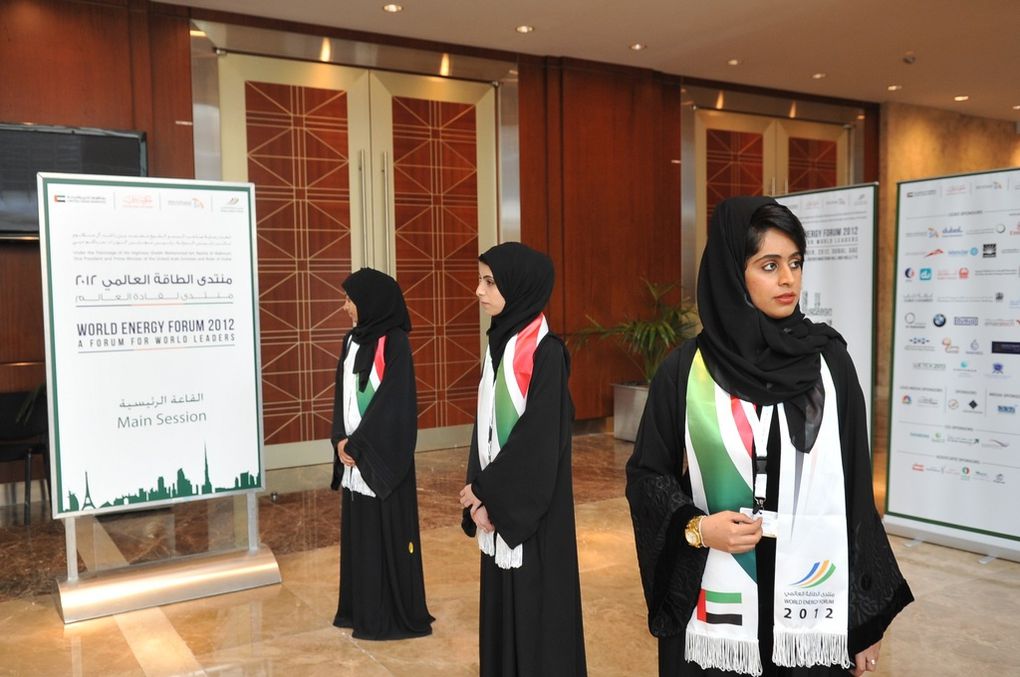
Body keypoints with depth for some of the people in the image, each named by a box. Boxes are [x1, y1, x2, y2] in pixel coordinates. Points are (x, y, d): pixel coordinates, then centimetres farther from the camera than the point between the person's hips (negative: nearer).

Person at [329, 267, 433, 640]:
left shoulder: (395, 343, -13)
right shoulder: (352, 340, 10)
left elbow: (392, 401, -17)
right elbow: (341, 395, 11)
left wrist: (356, 444, -14)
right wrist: (341, 440, -3)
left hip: (382, 453, -8)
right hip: (353, 450, 8)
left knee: (388, 529, 1)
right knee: (358, 530, 13)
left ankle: (396, 614, 13)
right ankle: (362, 608, 26)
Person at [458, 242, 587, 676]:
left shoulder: (546, 352, -16)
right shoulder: (499, 343, 8)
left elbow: (539, 436, -19)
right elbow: (485, 425, 9)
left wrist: (485, 492, -12)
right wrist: (481, 495, -1)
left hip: (531, 511, -7)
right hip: (499, 503, 8)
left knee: (536, 607, 5)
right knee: (502, 605, 16)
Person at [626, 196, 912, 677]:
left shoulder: (828, 360, -1)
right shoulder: (685, 369, -5)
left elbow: (855, 487, 2)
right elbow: (646, 474, 3)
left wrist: (865, 617, 3)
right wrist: (695, 527, -15)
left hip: (813, 607, 1)